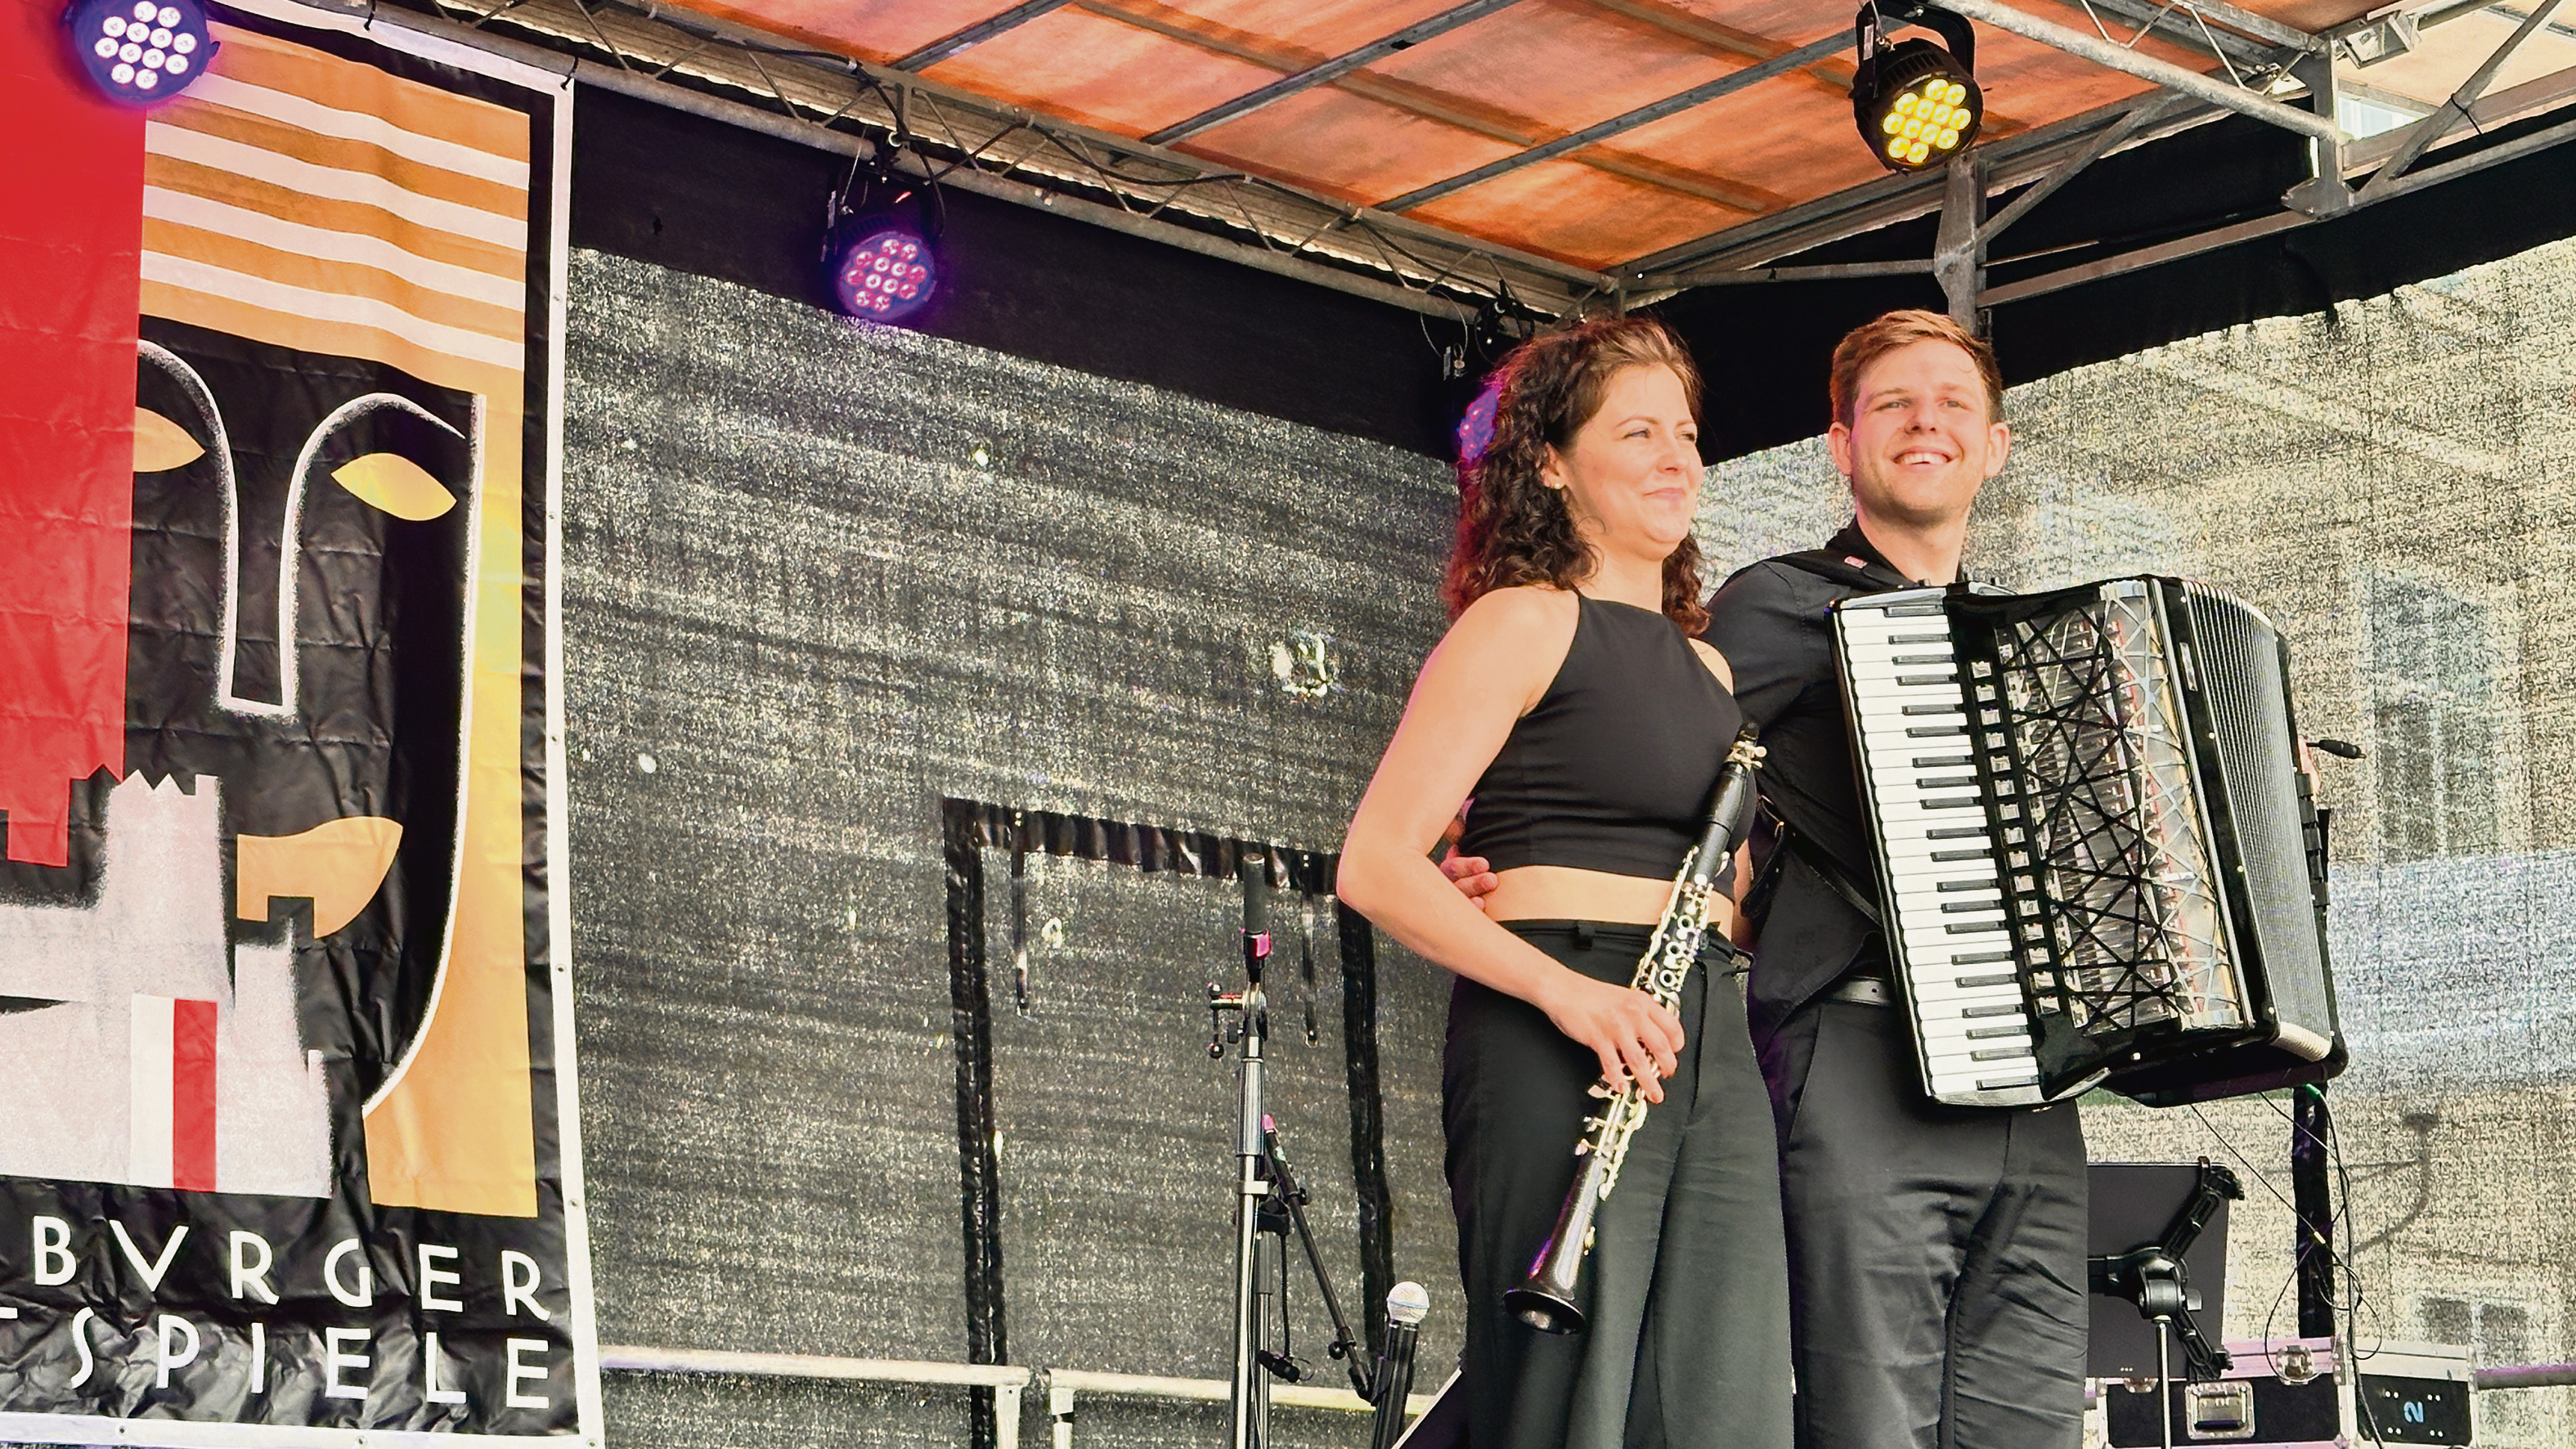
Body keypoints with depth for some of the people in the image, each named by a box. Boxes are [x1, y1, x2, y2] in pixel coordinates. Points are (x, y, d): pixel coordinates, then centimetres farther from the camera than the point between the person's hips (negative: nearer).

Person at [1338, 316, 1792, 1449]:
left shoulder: (1705, 665, 22)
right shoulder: (1522, 622, 0)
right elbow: (1377, 866, -10)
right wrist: (1566, 992, -21)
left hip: (1713, 1053, 7)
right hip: (1559, 1048, -7)